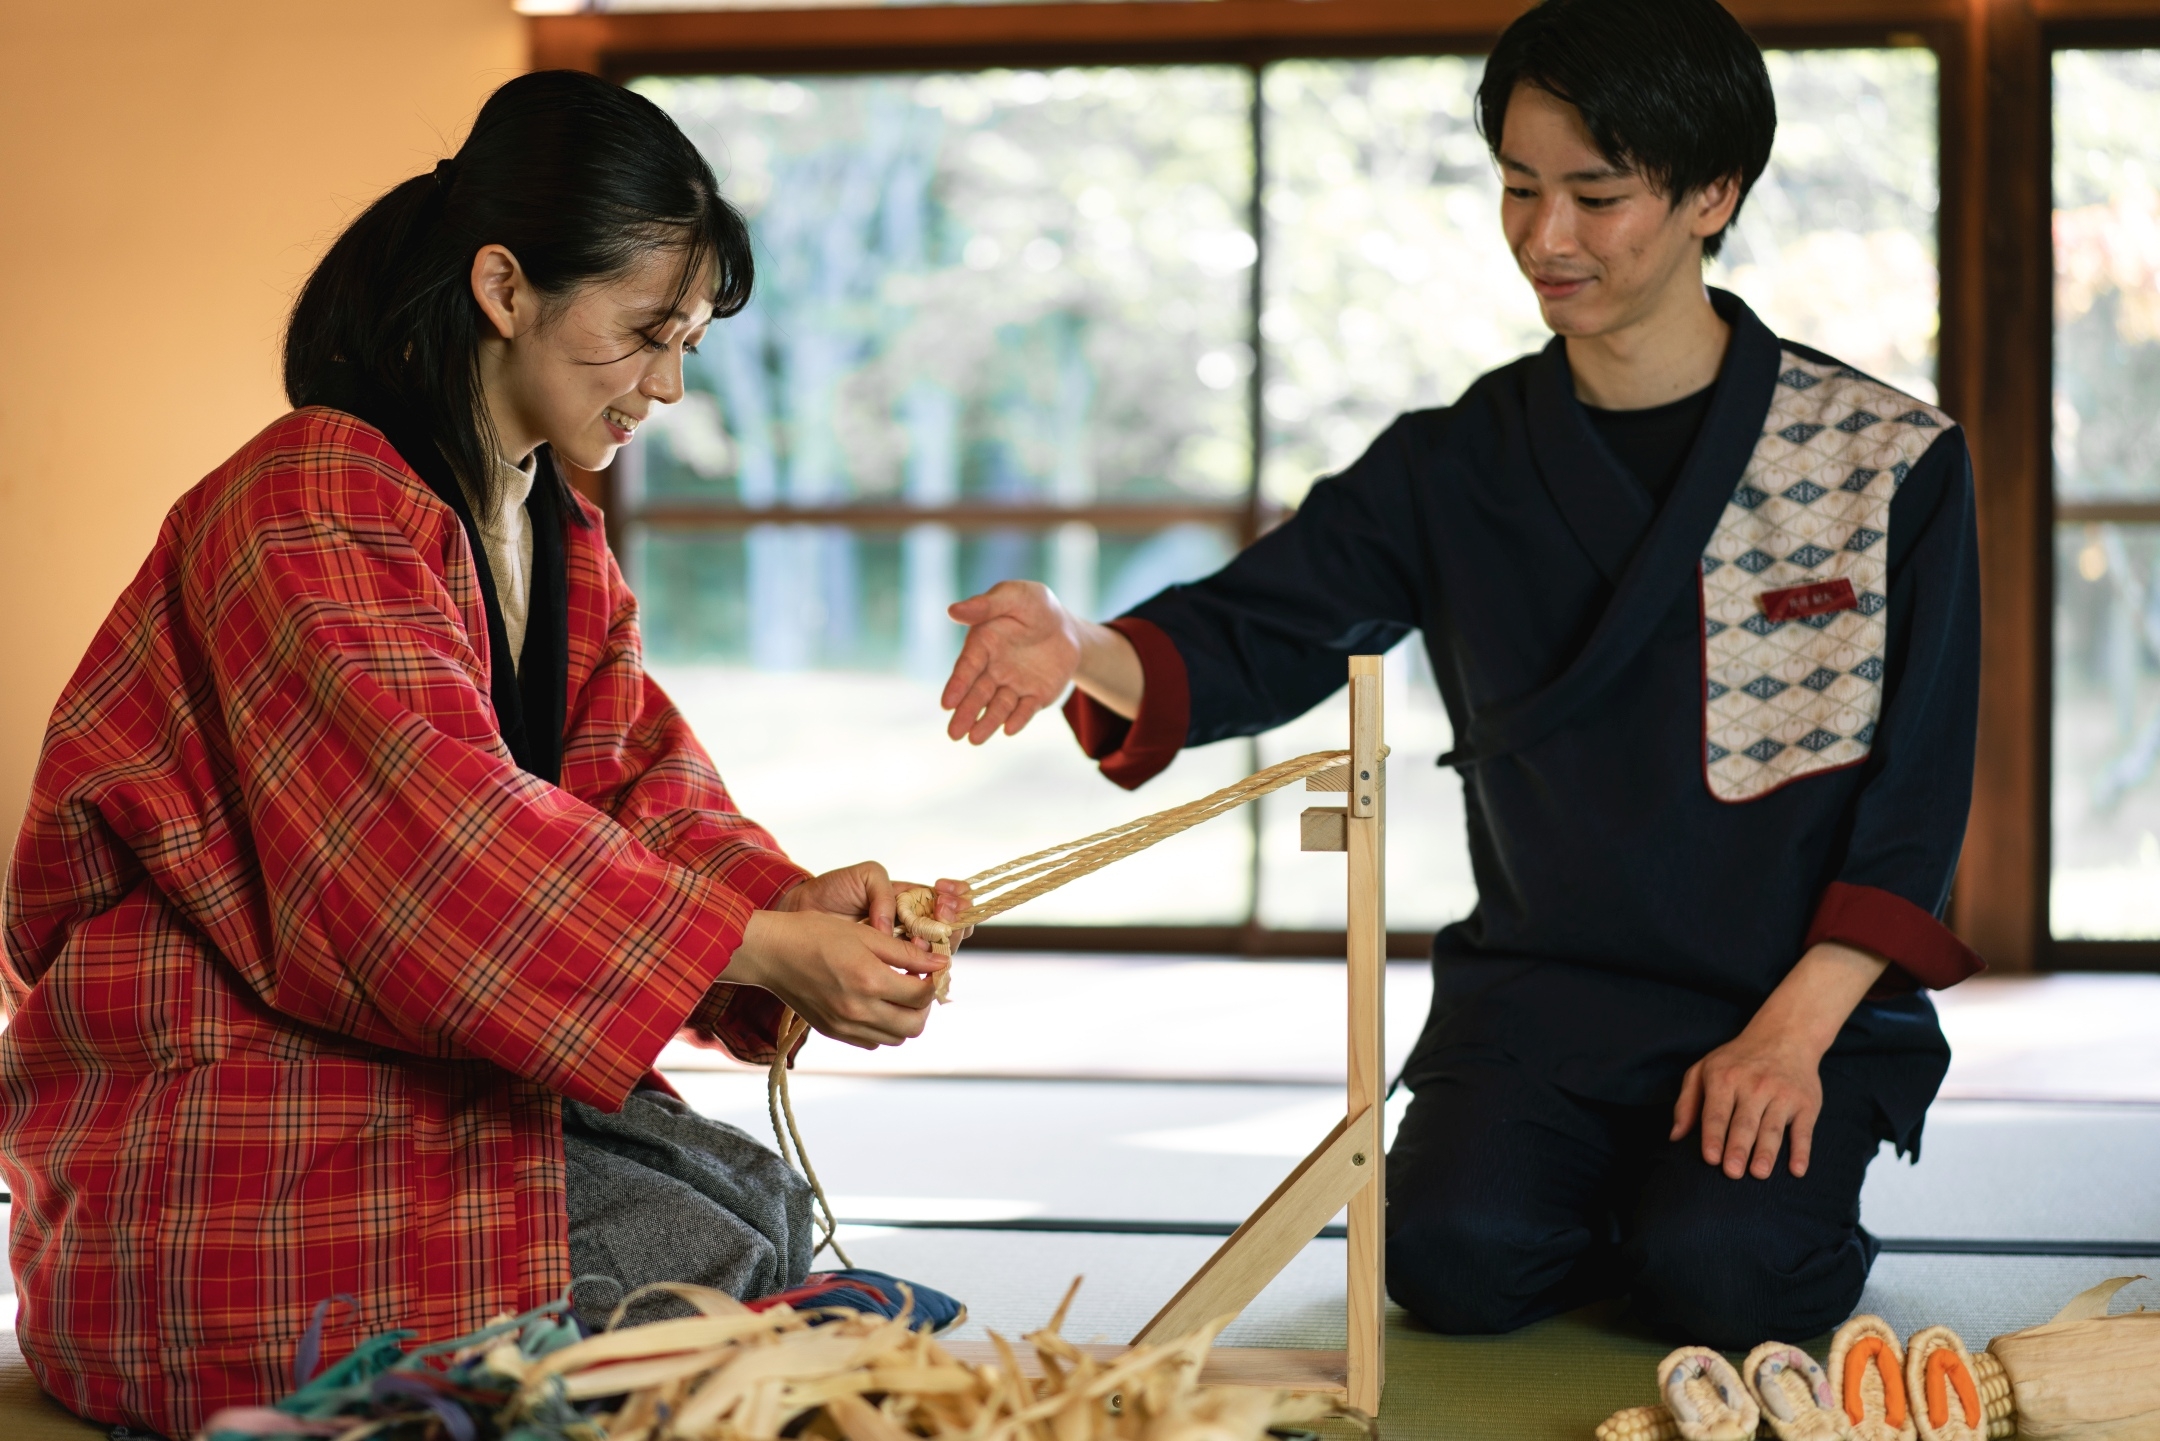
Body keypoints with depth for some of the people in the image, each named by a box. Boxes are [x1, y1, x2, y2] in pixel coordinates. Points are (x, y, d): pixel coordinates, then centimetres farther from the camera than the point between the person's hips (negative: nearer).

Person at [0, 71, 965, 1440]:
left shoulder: (565, 544, 13)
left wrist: (796, 901, -19)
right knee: (697, 1260, -17)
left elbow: (640, 784, 2)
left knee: (756, 1196, -4)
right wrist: (764, 947, -37)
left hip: (429, 1073, 9)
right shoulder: (313, 507, -20)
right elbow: (433, 827, -32)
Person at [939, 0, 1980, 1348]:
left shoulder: (1891, 461, -3)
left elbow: (1918, 784, -4)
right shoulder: (1458, 466, 5)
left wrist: (1793, 1030, -15)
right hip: (1542, 986, 2)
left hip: (1803, 992, -2)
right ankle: (1630, 1184, 12)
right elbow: (1252, 633, -4)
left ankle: (1769, 1186, 10)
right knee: (1456, 1254, -22)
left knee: (1721, 1274, -26)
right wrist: (1083, 653, -27)